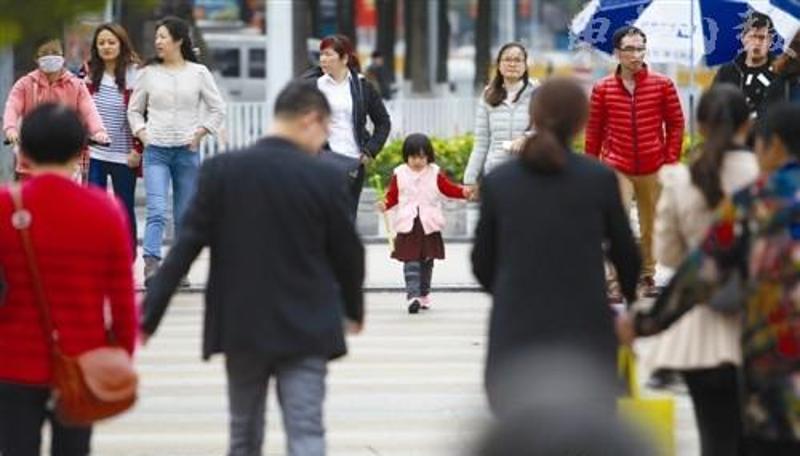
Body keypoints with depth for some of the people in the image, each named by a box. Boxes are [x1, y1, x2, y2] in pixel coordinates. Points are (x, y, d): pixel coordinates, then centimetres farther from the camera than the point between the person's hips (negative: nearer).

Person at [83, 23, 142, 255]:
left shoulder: (134, 74, -5)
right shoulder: (89, 73, 6)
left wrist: (138, 149, -9)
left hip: (124, 155, -3)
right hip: (94, 153, 3)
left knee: (125, 209, 6)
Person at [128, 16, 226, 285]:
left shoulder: (198, 73, 3)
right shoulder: (149, 73, 6)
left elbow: (217, 109, 7)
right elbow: (134, 109, 15)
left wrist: (199, 133, -3)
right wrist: (142, 133, 0)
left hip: (186, 151, 1)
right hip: (156, 151, -1)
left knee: (184, 215, 6)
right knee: (157, 211, -16)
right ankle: (151, 265, -25)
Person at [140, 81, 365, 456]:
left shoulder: (222, 171, -4)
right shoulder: (324, 178, -6)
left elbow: (186, 246, -6)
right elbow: (347, 252, 3)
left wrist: (149, 313, -3)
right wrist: (353, 309, 22)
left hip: (241, 326, 2)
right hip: (304, 329, -2)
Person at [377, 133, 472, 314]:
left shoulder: (435, 174, 2)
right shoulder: (399, 175, 0)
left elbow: (449, 188, 2)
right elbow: (392, 196, 2)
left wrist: (463, 192, -16)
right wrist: (385, 205, -17)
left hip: (429, 226, 2)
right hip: (408, 225, -2)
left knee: (427, 262, 12)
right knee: (411, 262, -11)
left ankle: (423, 294, 26)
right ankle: (413, 296, -18)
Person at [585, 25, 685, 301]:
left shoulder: (662, 85, -1)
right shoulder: (603, 89, -1)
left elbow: (675, 124, 4)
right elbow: (594, 130, 5)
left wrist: (671, 161, -1)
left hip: (653, 169, 1)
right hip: (617, 168, -1)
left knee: (650, 227, 11)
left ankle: (647, 277, 25)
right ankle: (615, 281, -12)